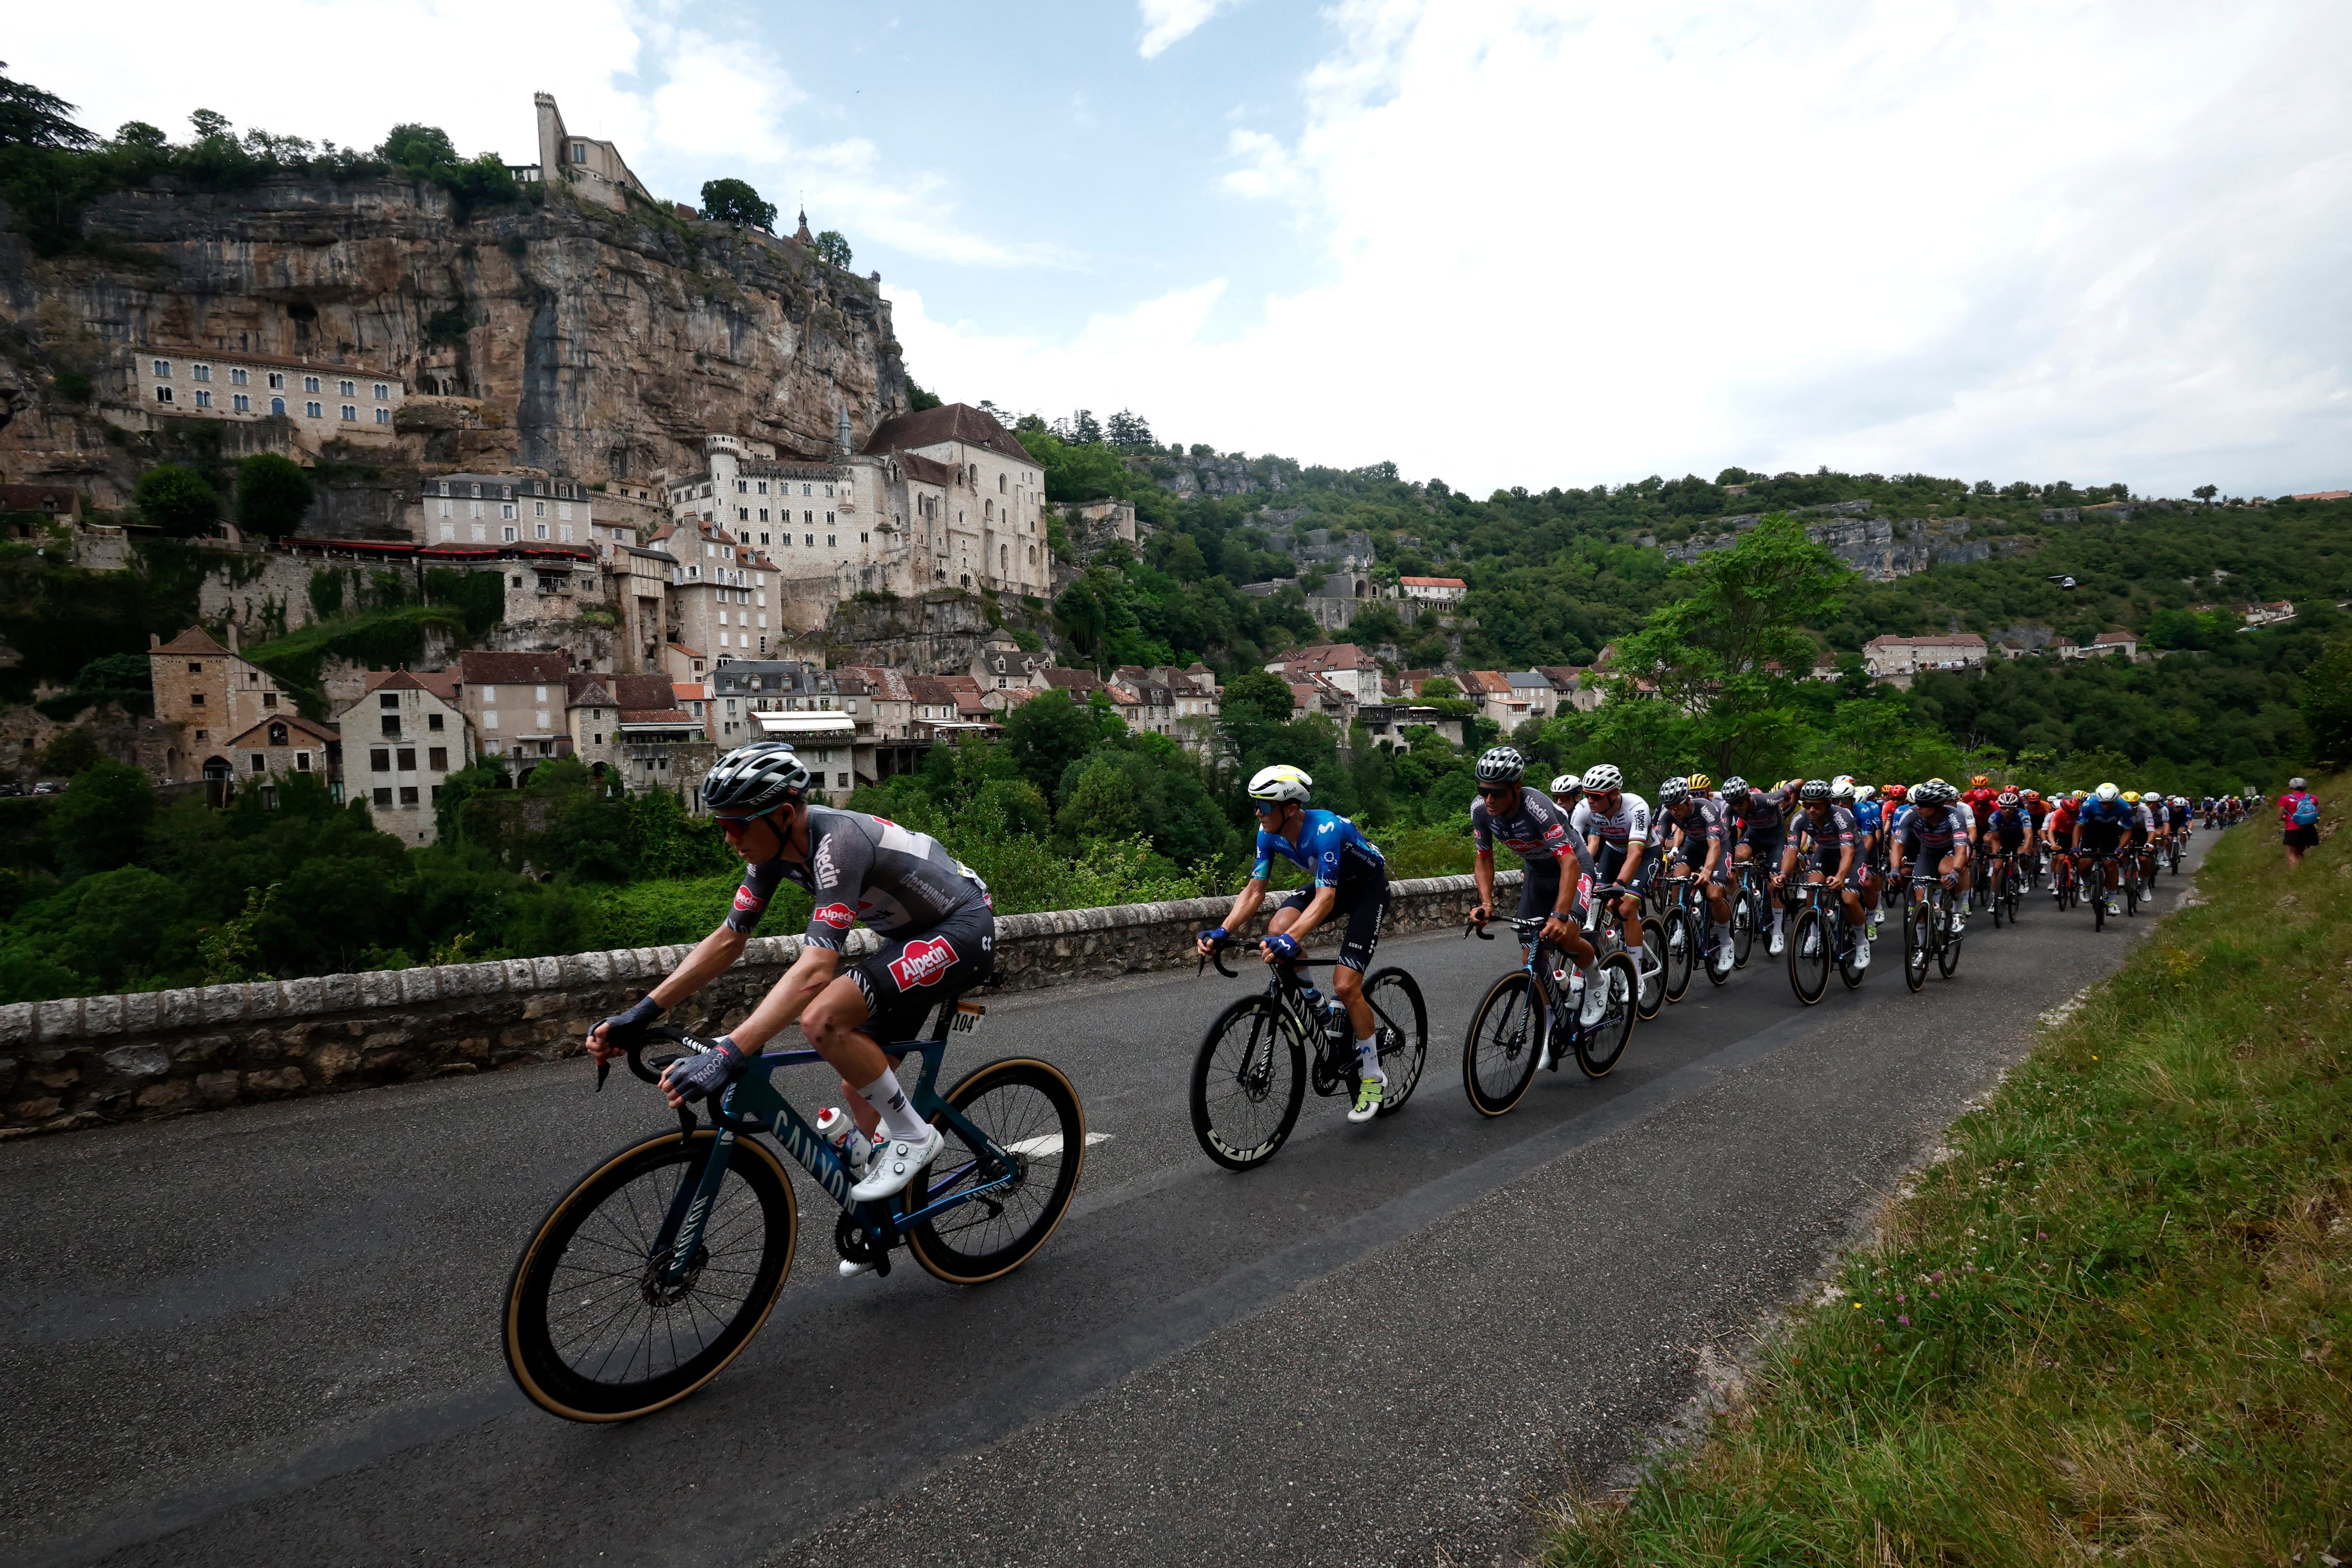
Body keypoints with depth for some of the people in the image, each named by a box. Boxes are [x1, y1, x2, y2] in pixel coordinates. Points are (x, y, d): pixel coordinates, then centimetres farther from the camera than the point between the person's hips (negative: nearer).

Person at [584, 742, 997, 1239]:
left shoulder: (837, 843, -31)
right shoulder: (775, 844, -5)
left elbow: (815, 970, -40)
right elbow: (727, 940, 1)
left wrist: (728, 1054, -46)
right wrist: (641, 1013, -5)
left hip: (962, 931, -9)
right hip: (912, 935, 9)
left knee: (821, 1019, -26)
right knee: (860, 1087, 10)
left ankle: (913, 1135, -7)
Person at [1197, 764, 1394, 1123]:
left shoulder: (1325, 830, -36)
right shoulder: (1270, 833, -16)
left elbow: (1326, 898, -43)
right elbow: (1255, 889, -13)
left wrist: (1292, 940, -57)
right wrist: (1222, 931, -27)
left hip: (1368, 887, -6)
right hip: (1331, 883, 7)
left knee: (1346, 986, -16)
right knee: (1277, 929, -21)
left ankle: (1373, 1076, 5)